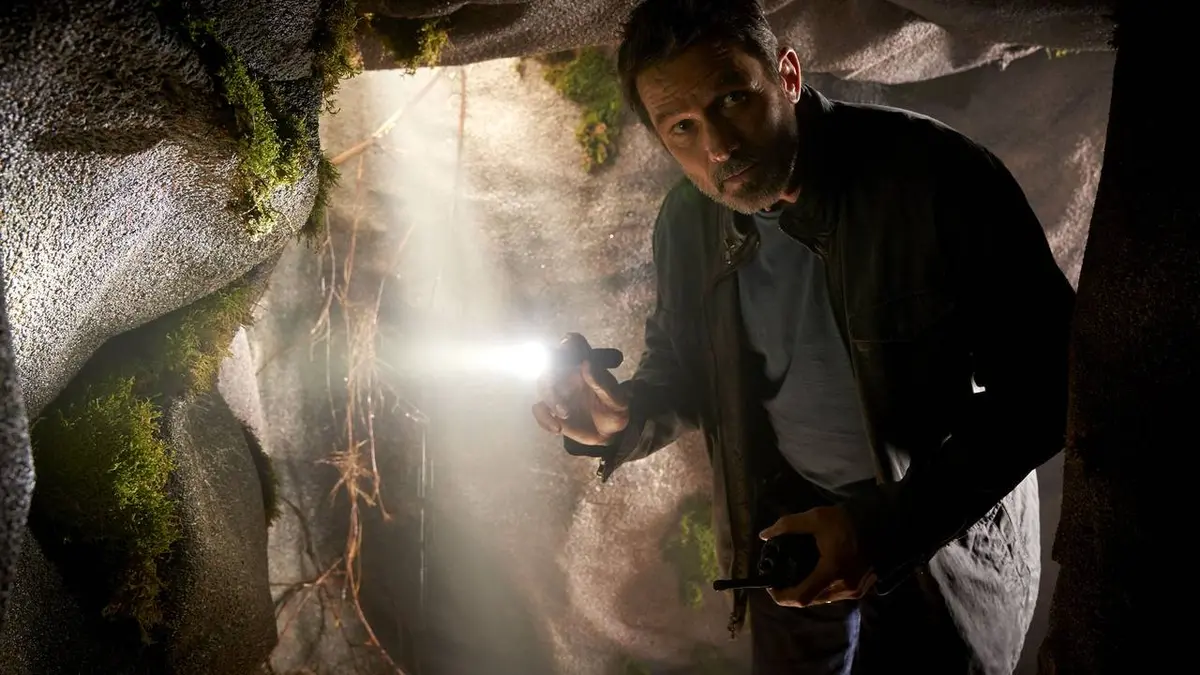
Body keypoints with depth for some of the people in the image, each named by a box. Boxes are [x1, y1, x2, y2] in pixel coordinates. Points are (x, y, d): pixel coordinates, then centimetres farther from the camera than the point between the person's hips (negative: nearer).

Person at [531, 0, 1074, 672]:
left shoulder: (936, 175, -24)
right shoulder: (687, 222, -7)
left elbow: (1045, 382, -22)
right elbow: (683, 370, 8)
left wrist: (889, 528, -30)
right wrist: (622, 420, -16)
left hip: (945, 524, -4)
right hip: (790, 518, 5)